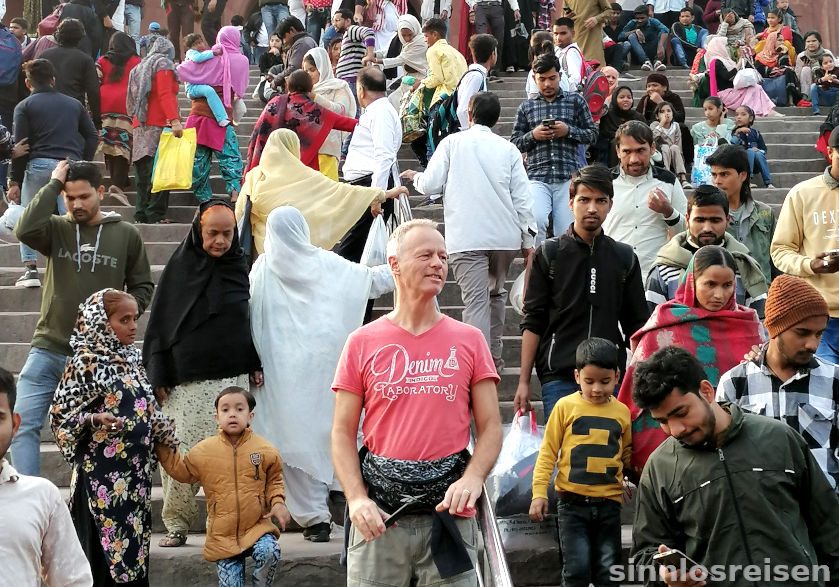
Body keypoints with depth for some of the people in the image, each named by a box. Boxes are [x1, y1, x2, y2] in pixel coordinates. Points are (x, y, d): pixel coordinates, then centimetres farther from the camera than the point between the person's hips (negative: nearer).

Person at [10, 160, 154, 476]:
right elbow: (25, 230, -19)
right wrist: (53, 184, -12)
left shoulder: (126, 235, 3)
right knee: (23, 425, -7)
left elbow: (142, 286, 9)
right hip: (48, 351, 1)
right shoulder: (57, 229, 3)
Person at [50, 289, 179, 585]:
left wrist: (168, 436, 17)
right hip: (103, 473, -7)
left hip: (138, 469, 7)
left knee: (136, 542, 10)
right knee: (103, 545, -3)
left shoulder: (134, 359, 11)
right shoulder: (86, 364, -9)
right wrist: (93, 420, -23)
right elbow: (60, 416, -8)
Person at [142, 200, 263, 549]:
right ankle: (176, 524, 5)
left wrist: (256, 364, 9)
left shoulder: (240, 267, 11)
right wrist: (159, 375, -3)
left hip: (233, 376, 2)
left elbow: (253, 320, 19)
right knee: (179, 454, -6)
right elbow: (161, 322, 2)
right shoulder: (180, 267, 3)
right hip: (187, 380, -2)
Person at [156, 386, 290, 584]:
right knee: (230, 582, -4)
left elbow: (274, 481, 12)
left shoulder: (263, 449, 1)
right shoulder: (203, 451, 4)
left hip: (257, 525, -1)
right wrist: (163, 448, 8)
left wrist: (278, 503, -4)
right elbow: (181, 469, 16)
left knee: (268, 552, -30)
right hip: (222, 534, 1)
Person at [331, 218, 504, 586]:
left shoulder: (469, 341, 7)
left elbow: (490, 427, 5)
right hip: (379, 514, 0)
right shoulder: (362, 343, 5)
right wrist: (357, 498, -10)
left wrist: (472, 478, -13)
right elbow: (343, 432, 4)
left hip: (448, 510, 1)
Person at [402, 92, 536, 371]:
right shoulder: (508, 149, 8)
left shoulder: (452, 142, 2)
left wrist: (415, 177, 21)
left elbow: (431, 185, -2)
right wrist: (528, 240, 10)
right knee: (496, 293, 22)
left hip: (465, 237, -3)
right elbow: (521, 197, 5)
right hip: (505, 235, 3)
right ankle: (494, 355, 28)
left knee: (475, 301, -9)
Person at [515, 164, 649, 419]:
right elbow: (532, 323, 4)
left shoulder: (625, 257, 12)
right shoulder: (549, 254, 6)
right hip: (559, 377, -2)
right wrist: (524, 381, -2)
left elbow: (636, 326, 15)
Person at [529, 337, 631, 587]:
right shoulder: (566, 406, -2)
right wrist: (539, 493, -5)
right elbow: (548, 452, 0)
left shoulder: (622, 412, 6)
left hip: (609, 503, 3)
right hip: (573, 502, -3)